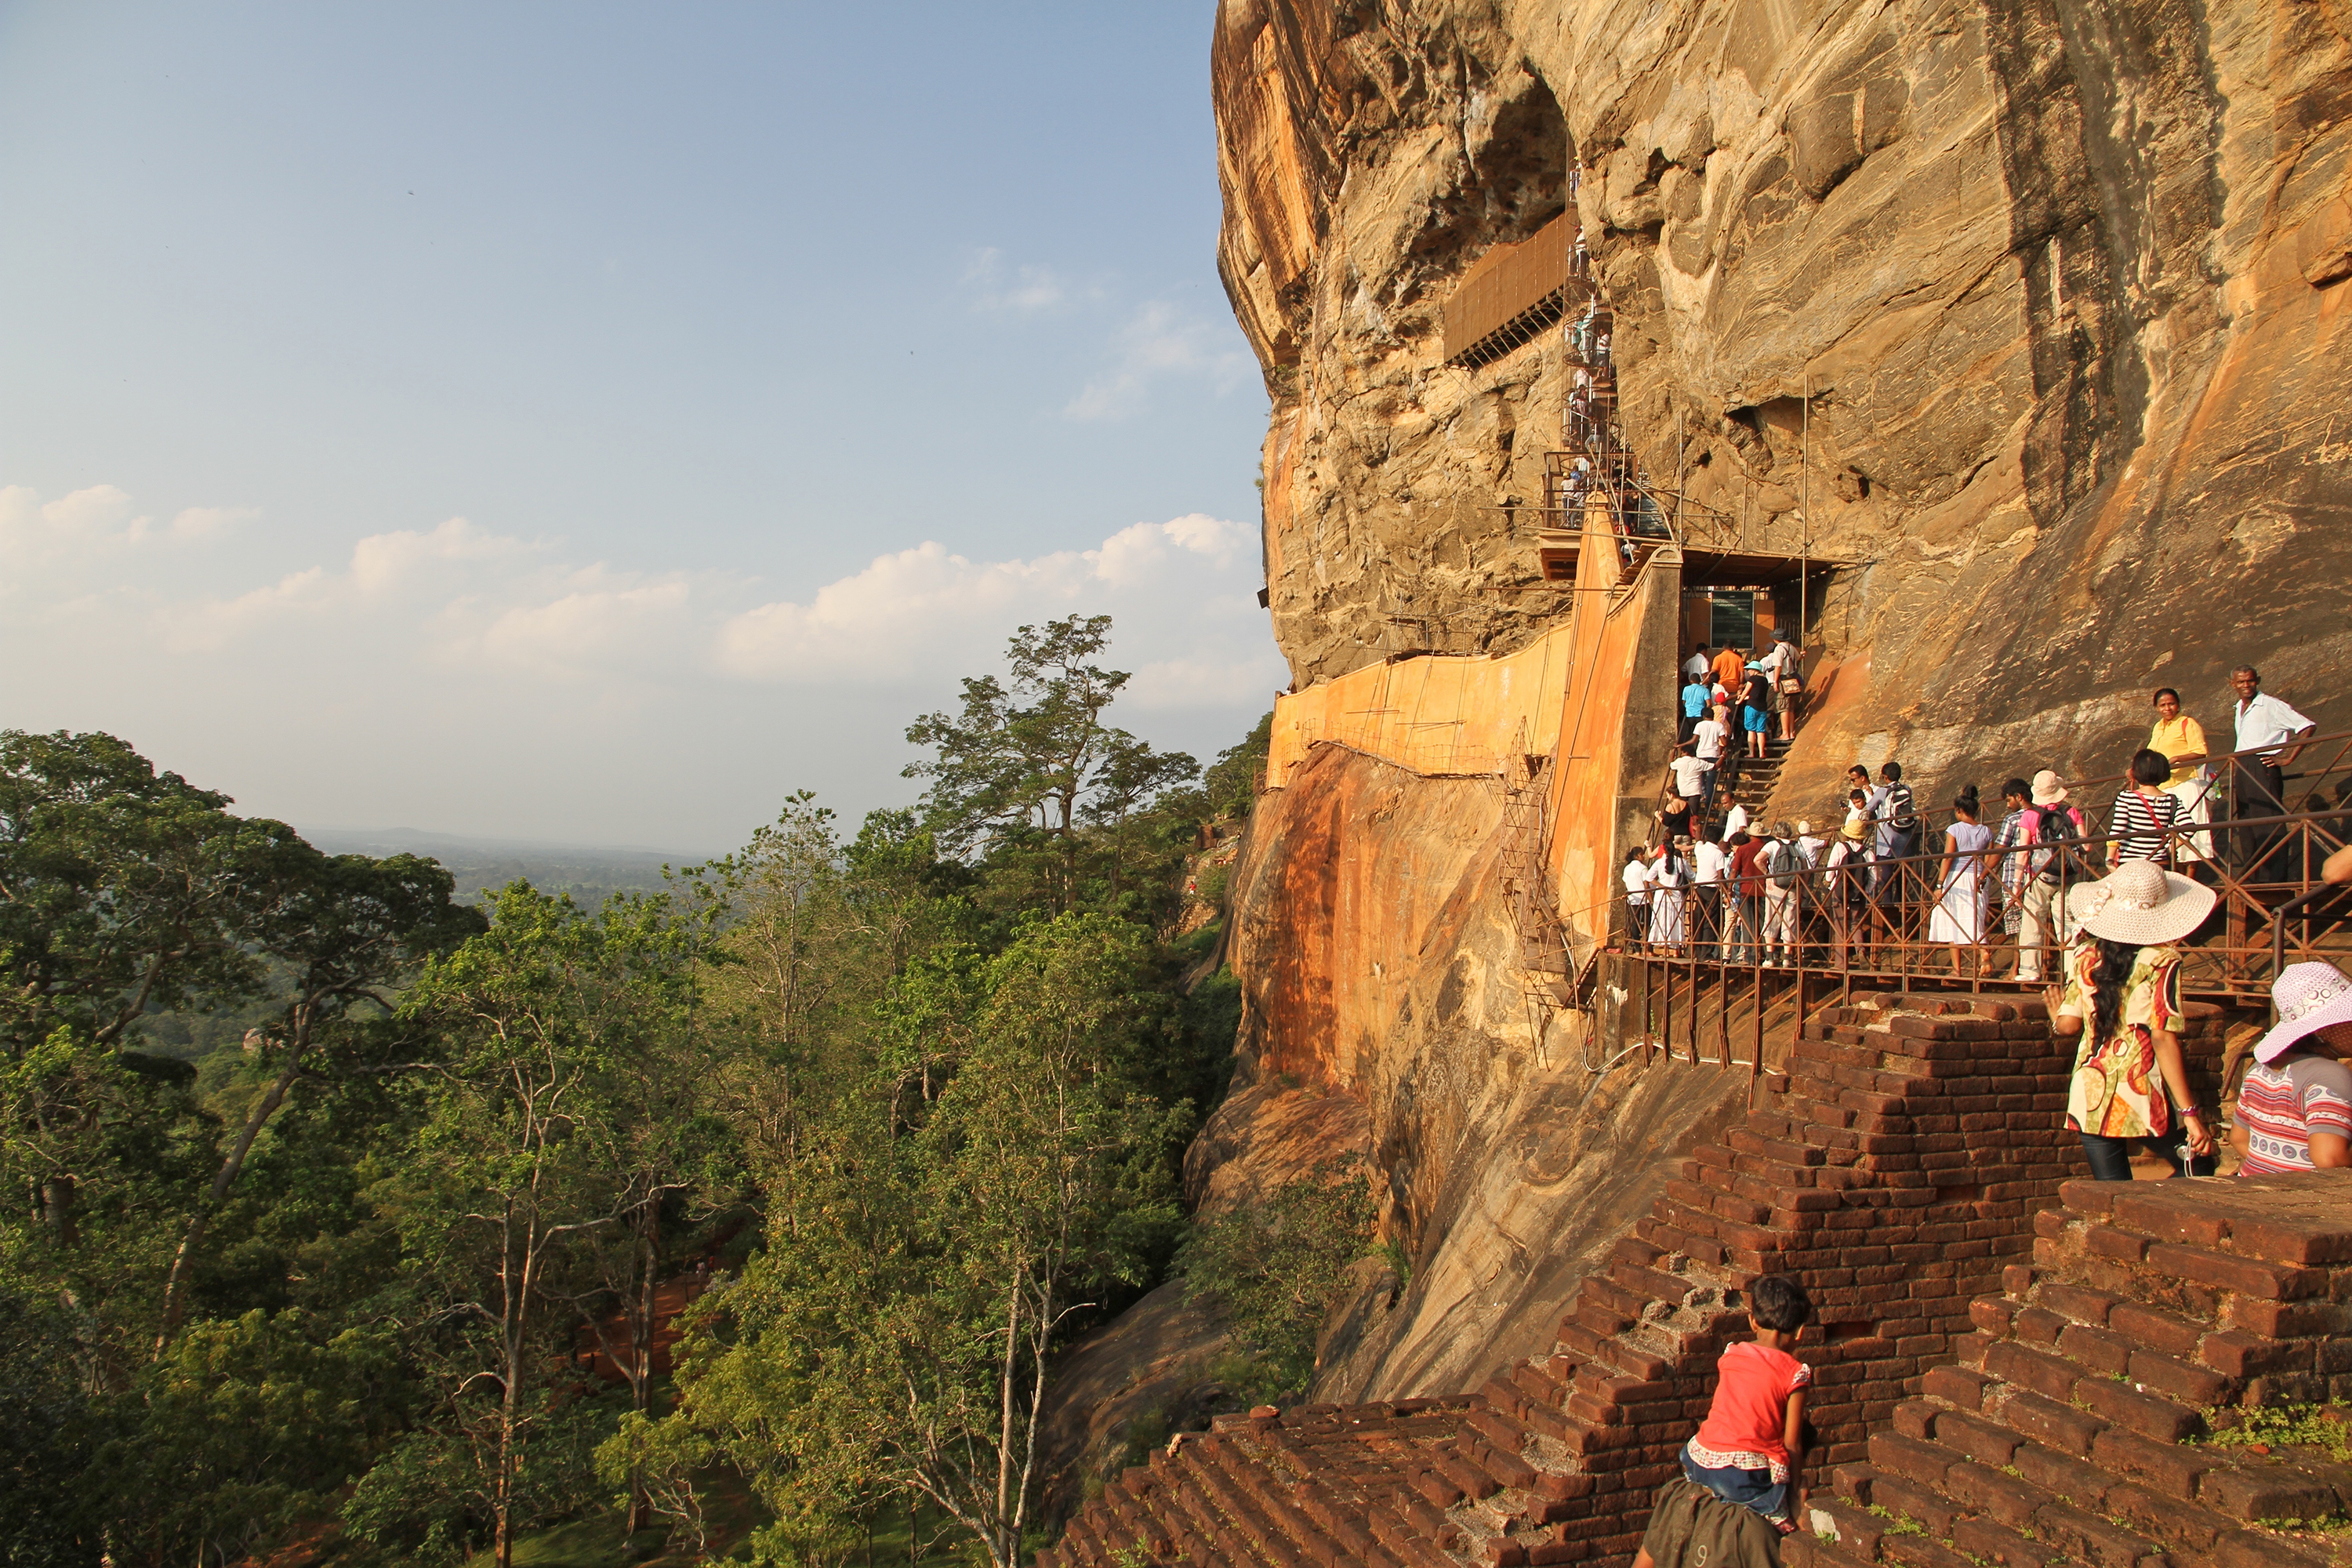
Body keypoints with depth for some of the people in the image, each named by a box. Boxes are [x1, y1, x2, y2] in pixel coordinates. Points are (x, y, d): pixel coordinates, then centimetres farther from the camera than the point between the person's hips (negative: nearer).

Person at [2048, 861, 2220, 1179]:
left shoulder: (2085, 957, 4)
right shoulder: (2161, 961, -8)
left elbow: (2068, 1026, 3)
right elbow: (2164, 1039, -13)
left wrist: (2056, 1016, 27)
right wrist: (2189, 1111, -12)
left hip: (2090, 1096, 4)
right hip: (2142, 1098, -4)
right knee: (2199, 1168, 18)